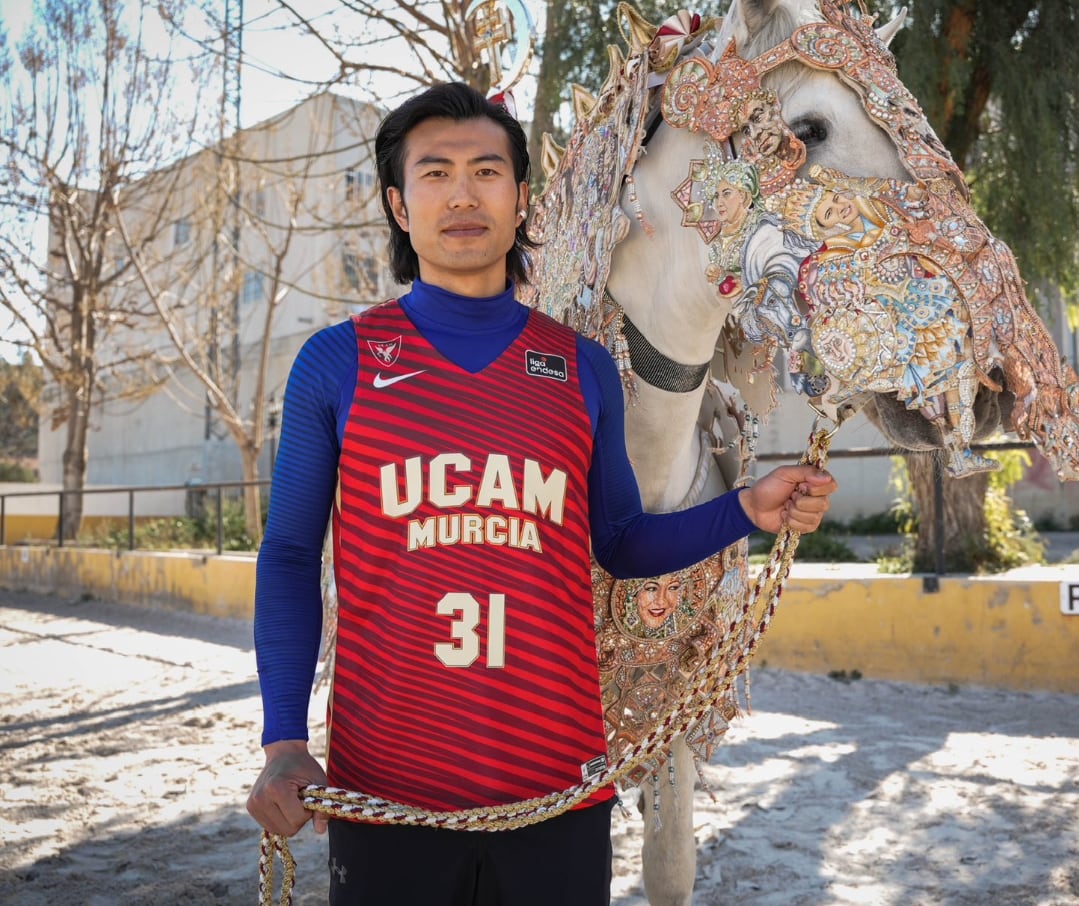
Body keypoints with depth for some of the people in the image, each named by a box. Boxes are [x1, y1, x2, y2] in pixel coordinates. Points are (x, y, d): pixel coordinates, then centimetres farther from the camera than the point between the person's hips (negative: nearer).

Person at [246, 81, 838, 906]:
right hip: (385, 787, -1)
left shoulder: (583, 369, 5)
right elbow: (291, 558, 3)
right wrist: (284, 740, -6)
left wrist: (747, 510, -2)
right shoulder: (337, 363, -1)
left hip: (558, 779, 2)